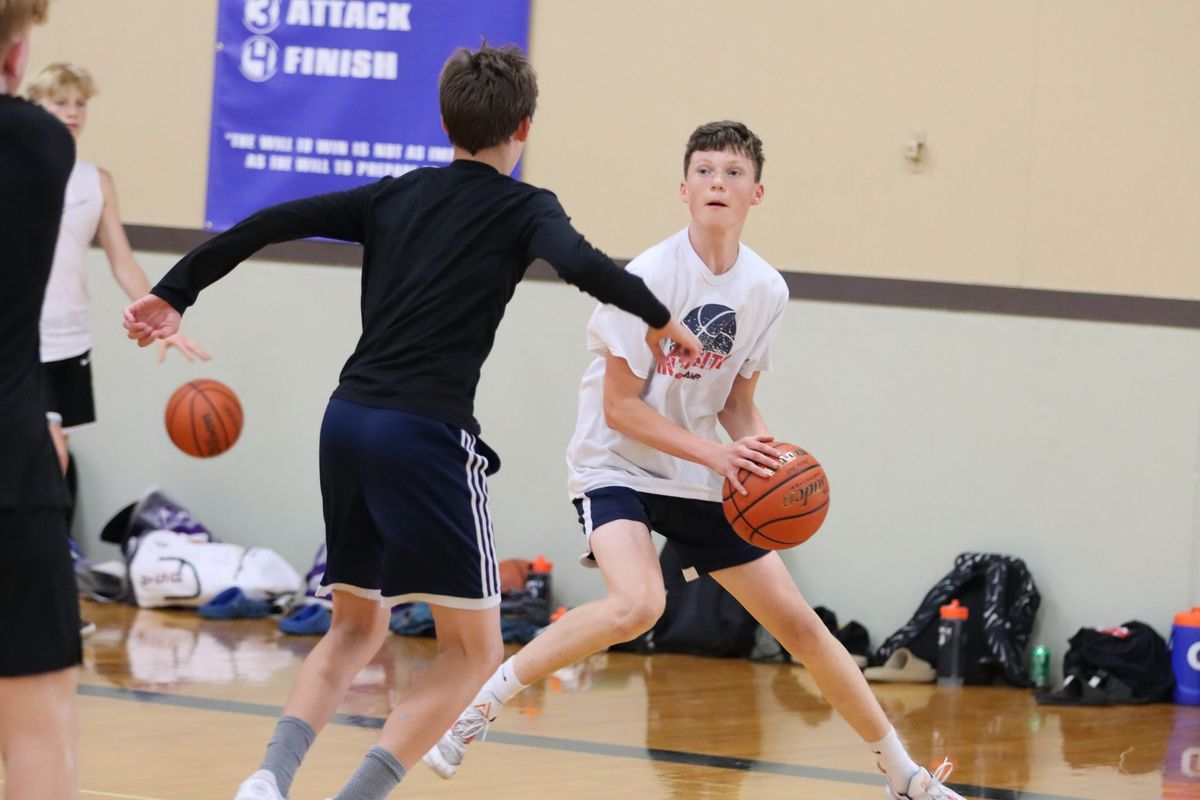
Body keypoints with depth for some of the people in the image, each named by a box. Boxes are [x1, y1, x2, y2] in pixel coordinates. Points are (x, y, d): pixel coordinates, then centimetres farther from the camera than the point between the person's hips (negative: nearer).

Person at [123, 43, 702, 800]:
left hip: (347, 421, 6)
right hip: (427, 433, -6)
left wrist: (175, 294, 16)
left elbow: (273, 222, 10)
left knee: (358, 628, 22)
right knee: (474, 649, 5)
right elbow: (582, 264, -19)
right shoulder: (523, 208, 2)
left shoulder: (396, 196, 15)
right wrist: (660, 318, -6)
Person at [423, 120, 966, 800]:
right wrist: (715, 453, -26)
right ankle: (481, 706, -19)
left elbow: (738, 402, 7)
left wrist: (768, 456, -13)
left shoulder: (765, 289, -4)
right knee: (639, 604, -33)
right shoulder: (651, 277, -19)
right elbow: (619, 408, -17)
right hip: (616, 465, -5)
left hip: (697, 480, 5)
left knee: (798, 623, 5)